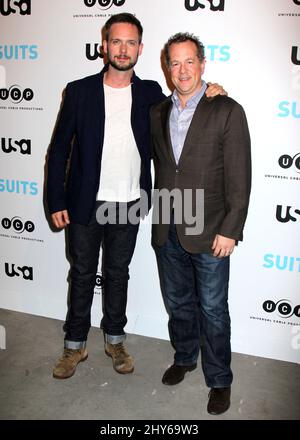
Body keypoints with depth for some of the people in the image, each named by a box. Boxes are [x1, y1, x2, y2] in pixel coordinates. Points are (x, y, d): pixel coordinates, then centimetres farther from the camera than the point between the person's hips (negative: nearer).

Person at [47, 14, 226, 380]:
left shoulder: (150, 93, 1)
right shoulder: (79, 91, -4)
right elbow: (59, 148, -2)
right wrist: (56, 201, -5)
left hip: (129, 205, 1)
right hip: (85, 205, -1)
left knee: (118, 273, 16)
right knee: (82, 274, 12)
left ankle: (115, 339, 34)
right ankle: (75, 345, 30)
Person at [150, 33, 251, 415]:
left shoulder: (227, 111, -8)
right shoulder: (157, 112, 7)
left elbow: (239, 179, -10)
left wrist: (229, 230, -14)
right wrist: (159, 220, 7)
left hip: (209, 233, -4)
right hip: (167, 231, 5)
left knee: (213, 311, 8)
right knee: (177, 303, 20)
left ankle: (219, 380, 27)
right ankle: (184, 357, 43)